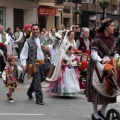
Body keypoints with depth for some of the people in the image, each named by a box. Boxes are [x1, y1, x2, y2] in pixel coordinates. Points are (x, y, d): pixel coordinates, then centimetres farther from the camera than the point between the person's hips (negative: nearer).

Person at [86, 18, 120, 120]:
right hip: (97, 65, -6)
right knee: (97, 89, 0)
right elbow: (93, 54, -20)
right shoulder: (98, 38, -12)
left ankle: (103, 111, 20)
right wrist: (102, 61, -35)